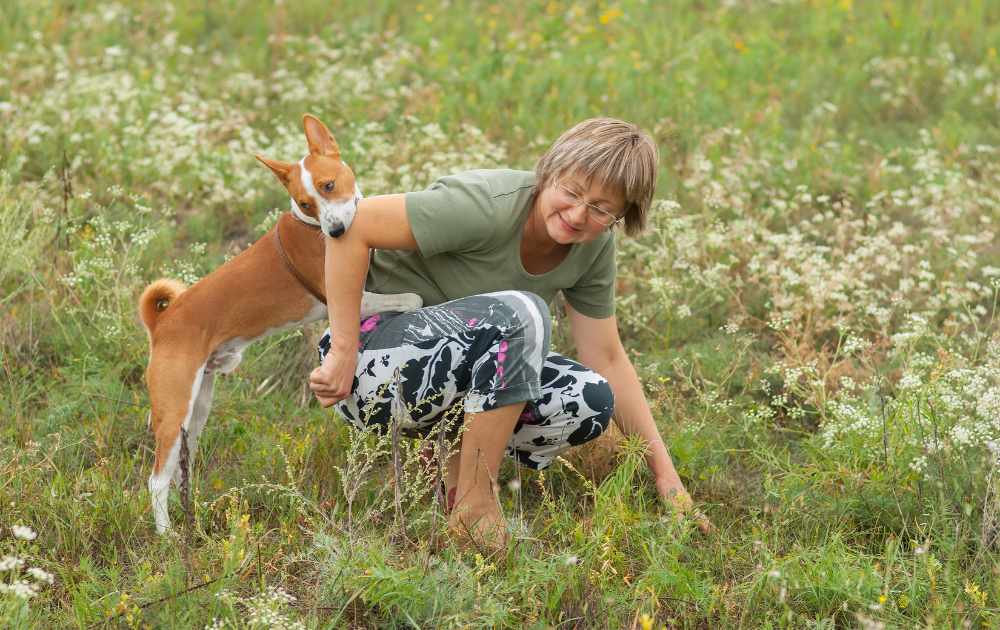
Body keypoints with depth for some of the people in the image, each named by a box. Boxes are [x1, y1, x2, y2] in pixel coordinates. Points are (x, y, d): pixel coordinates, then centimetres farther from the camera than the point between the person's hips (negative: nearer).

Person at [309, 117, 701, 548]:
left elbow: (607, 358, 3)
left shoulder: (593, 247, -2)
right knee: (518, 313, -32)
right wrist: (343, 350, -24)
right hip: (374, 365, -7)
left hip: (456, 368, 7)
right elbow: (351, 224, -26)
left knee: (592, 401, -15)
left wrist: (666, 475, -1)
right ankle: (473, 507, -21)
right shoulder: (491, 206, -25)